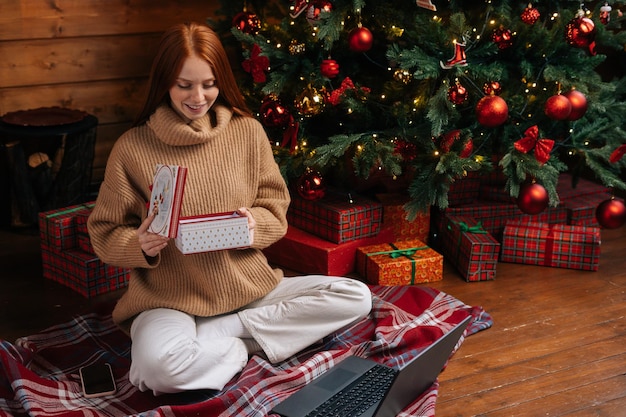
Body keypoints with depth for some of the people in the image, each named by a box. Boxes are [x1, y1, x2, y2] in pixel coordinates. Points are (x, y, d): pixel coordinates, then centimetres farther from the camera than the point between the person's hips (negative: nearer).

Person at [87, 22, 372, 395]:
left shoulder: (247, 130, 2)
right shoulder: (132, 147, -5)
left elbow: (276, 211, 7)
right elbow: (105, 234, 1)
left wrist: (254, 225, -16)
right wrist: (139, 246, -21)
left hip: (250, 287, 4)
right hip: (170, 299, -4)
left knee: (356, 297, -12)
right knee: (159, 365, -38)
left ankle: (220, 332, -11)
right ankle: (245, 347, -8)